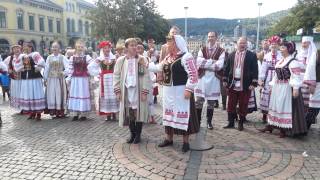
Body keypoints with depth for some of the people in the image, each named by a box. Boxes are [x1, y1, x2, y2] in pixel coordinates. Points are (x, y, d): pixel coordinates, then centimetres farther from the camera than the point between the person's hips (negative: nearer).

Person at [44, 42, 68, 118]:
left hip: (60, 79, -3)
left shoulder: (62, 57, -1)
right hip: (51, 79, 3)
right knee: (51, 94, 3)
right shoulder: (49, 57, 8)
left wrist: (63, 73, -25)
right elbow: (46, 68, 12)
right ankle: (52, 109, 12)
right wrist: (45, 79, 12)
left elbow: (67, 68, -6)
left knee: (60, 94, 0)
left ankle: (60, 110, 6)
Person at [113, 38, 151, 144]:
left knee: (139, 112, 4)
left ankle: (138, 135, 18)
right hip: (126, 91, 2)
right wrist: (117, 90, -2)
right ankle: (132, 134, 23)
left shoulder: (142, 60, -2)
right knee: (129, 114, 8)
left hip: (138, 90, -2)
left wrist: (145, 91, -11)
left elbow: (146, 76, -5)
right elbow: (116, 76, 5)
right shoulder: (121, 60, 4)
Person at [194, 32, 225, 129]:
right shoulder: (202, 49, 7)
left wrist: (205, 63, -10)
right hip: (202, 78, 1)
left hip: (214, 79, -1)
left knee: (211, 102, 9)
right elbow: (199, 62, -9)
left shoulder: (221, 51, 1)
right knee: (198, 101, 1)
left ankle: (209, 122, 21)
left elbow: (219, 65, -14)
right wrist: (212, 61, -12)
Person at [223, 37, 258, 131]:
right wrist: (225, 80, 6)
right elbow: (227, 68, 12)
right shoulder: (231, 55, 10)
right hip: (232, 84, 3)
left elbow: (255, 70, -4)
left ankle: (241, 123, 18)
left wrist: (253, 83, -10)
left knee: (243, 105, 5)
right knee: (231, 105, 6)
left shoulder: (252, 55, 1)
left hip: (245, 85, -3)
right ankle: (231, 123, 17)